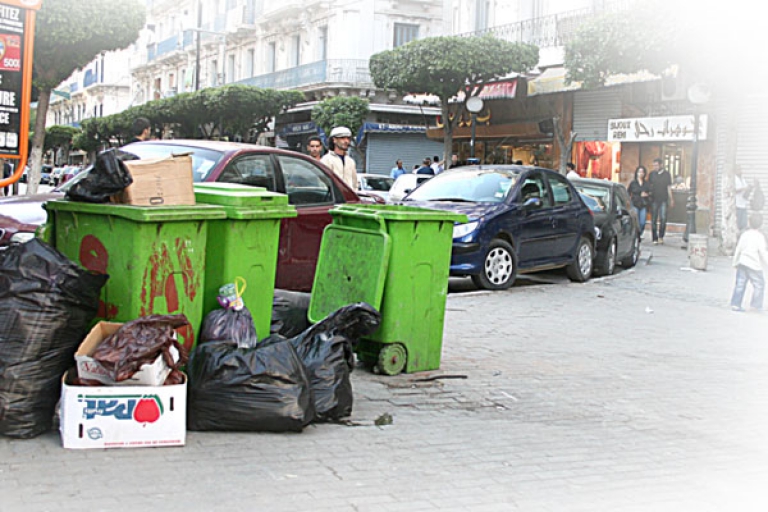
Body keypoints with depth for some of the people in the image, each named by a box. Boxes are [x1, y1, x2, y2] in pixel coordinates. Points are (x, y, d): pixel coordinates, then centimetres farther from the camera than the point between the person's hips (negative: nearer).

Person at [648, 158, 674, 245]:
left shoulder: (666, 174, 3)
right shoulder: (652, 174, 4)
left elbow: (669, 187, 7)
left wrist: (671, 199, 5)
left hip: (663, 200, -1)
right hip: (654, 200, 1)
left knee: (663, 218, -10)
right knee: (654, 220, 1)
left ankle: (661, 237, 3)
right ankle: (655, 239, 7)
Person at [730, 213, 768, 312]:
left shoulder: (744, 234, 5)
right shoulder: (760, 237, -10)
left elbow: (738, 249, 8)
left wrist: (735, 262, 18)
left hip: (742, 263, 5)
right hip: (754, 265, -5)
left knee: (740, 284, 7)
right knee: (759, 284, 8)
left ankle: (735, 303, 3)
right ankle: (756, 304, 7)